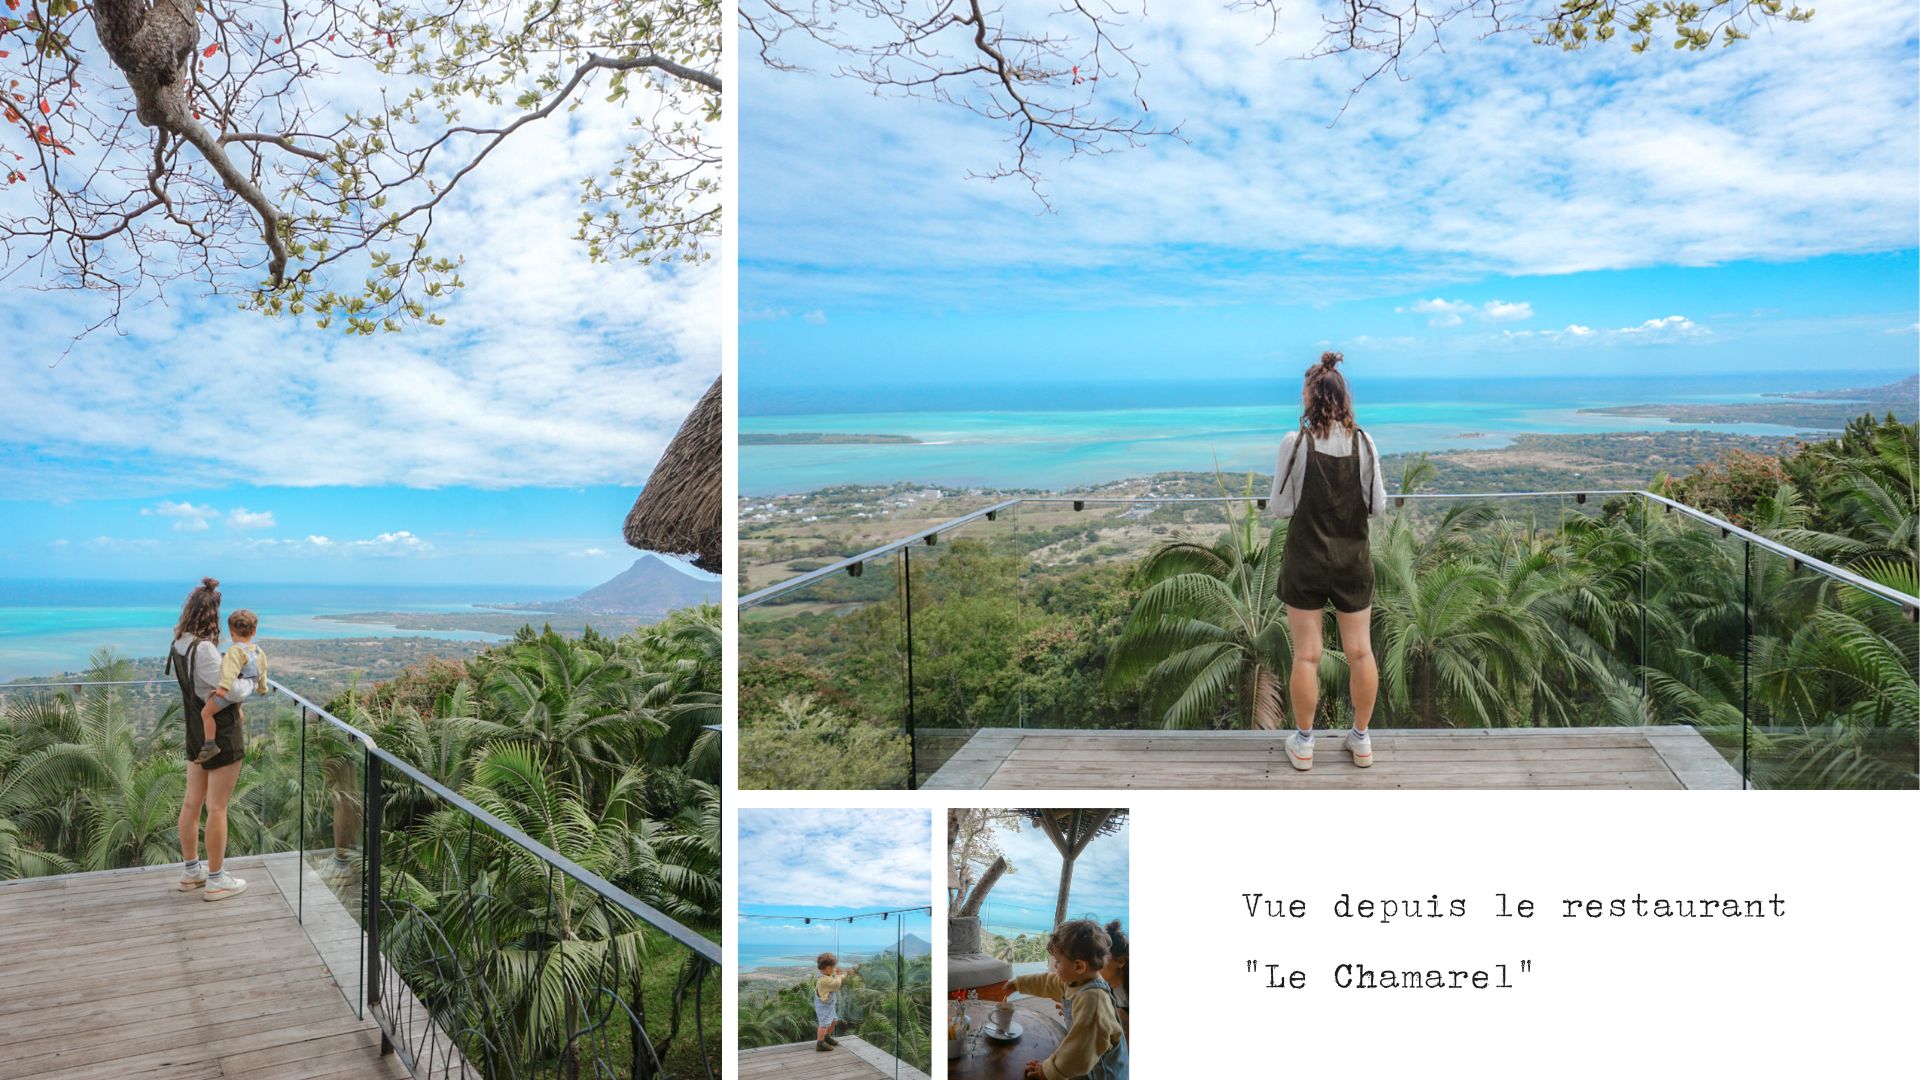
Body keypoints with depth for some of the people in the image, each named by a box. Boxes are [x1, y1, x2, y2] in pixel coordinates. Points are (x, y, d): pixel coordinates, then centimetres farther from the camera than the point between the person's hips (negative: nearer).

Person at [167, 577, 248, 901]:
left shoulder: (179, 644, 3)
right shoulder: (204, 648, -24)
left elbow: (200, 683, 5)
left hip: (196, 733, 9)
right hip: (221, 734, -8)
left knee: (192, 802, 16)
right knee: (217, 807, 1)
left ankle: (191, 870, 28)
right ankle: (216, 880, 9)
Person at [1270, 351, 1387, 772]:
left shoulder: (1296, 443, -13)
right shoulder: (1363, 443, -5)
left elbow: (1281, 507, -9)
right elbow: (1378, 506, -1)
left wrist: (1274, 496, 12)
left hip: (1306, 560, -2)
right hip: (1354, 559, 2)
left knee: (1306, 654, 6)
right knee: (1360, 651, 12)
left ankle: (1303, 743, 16)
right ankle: (1361, 740, 22)